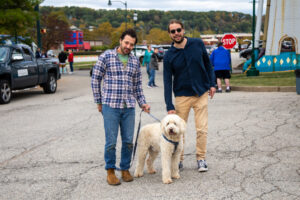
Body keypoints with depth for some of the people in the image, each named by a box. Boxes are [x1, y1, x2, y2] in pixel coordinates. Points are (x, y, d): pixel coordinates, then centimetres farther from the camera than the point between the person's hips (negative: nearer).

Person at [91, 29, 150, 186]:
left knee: (128, 141, 6)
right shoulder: (106, 56, -2)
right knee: (111, 141, -1)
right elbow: (95, 79, 1)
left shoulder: (135, 61, 11)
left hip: (129, 108, 4)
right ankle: (110, 171, 15)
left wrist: (143, 103, 8)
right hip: (110, 106, -4)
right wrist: (98, 102, 2)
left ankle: (125, 169, 23)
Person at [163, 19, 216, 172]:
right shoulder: (169, 56, -6)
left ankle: (201, 158, 14)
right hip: (182, 95, 0)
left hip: (201, 93, 0)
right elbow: (167, 82, -7)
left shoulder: (198, 44, -3)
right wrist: (169, 106, -12)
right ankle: (178, 159, 18)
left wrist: (212, 84, 4)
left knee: (202, 129, 0)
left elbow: (208, 64, 10)